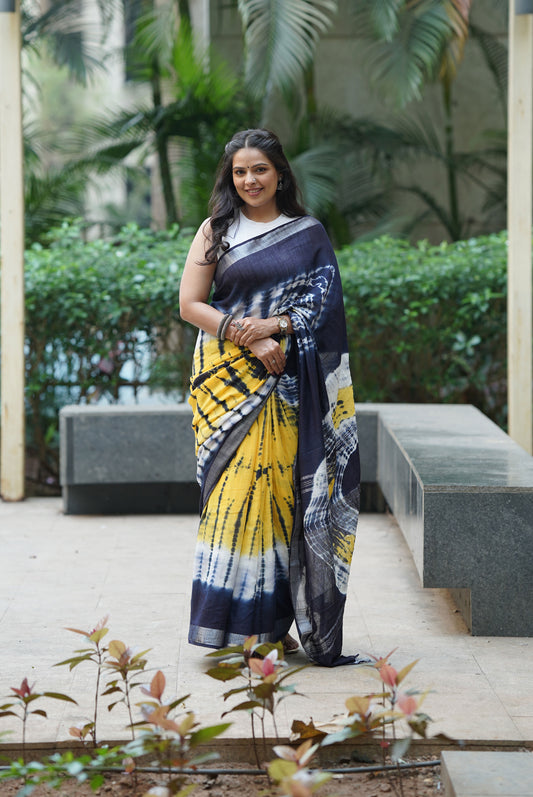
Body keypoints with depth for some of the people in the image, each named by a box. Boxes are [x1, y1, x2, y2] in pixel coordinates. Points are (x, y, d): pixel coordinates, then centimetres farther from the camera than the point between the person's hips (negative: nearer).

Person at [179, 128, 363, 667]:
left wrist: (275, 325, -14)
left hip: (289, 381, 1)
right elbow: (190, 304, 1)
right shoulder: (217, 231, 8)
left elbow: (324, 303, 3)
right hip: (229, 376, -1)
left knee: (281, 488, -2)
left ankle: (275, 620, 5)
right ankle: (232, 621, -5)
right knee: (235, 487, -8)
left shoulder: (309, 234, 11)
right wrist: (249, 341, -11)